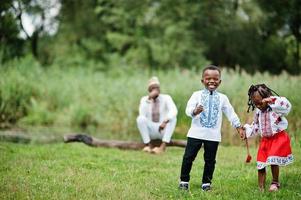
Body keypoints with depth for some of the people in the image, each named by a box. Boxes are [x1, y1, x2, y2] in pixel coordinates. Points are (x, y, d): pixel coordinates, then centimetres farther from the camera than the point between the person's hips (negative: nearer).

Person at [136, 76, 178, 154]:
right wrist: (149, 99, -25)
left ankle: (163, 146, -33)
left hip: (163, 130, 0)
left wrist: (165, 122, -38)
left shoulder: (166, 98, -3)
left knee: (173, 117, -28)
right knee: (140, 118, -27)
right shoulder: (144, 99, 1)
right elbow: (142, 114, -19)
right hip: (150, 131, 0)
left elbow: (174, 111, -22)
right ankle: (148, 145, -17)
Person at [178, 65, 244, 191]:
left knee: (210, 160, 7)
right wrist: (194, 111, -35)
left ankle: (206, 182, 20)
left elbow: (230, 113, 13)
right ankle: (184, 181, 14)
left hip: (213, 135, 2)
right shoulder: (197, 95, -1)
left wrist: (238, 127, 11)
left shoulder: (222, 98, 6)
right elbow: (188, 109, -13)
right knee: (188, 157, 2)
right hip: (196, 133, -2)